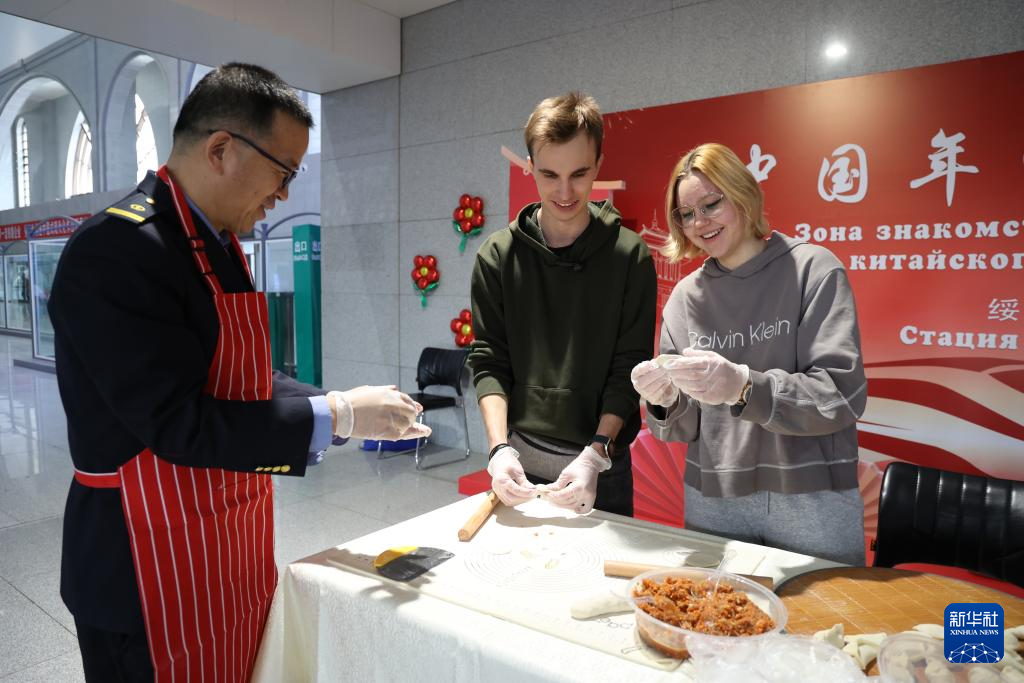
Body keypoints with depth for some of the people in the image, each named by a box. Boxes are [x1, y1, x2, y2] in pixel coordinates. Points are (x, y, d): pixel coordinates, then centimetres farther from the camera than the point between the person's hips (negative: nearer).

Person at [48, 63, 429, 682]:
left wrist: (352, 409, 0)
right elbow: (177, 422, -25)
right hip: (156, 571, -8)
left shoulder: (221, 243, 8)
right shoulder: (118, 248, -20)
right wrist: (338, 415, -20)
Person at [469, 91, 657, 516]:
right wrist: (499, 447, -14)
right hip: (519, 463, 2)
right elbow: (488, 362, -2)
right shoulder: (498, 255, -1)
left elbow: (628, 369, -7)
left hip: (601, 463, -1)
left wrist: (595, 455, -17)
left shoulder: (630, 256, -5)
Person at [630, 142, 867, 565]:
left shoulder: (812, 269, -6)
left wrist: (744, 386, -29)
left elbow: (843, 393, -15)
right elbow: (686, 428, 5)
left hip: (810, 499, -3)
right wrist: (665, 400, -17)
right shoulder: (685, 295, 4)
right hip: (712, 499, 3)